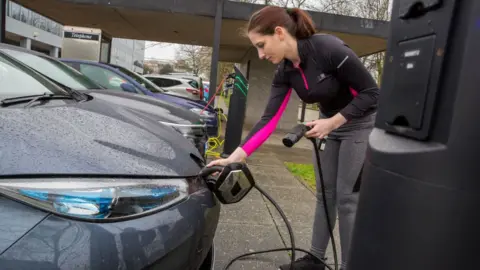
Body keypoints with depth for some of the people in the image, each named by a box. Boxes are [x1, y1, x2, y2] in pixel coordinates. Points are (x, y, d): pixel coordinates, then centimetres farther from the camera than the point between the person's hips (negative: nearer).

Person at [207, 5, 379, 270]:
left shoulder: (328, 48, -28)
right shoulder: (285, 72, -9)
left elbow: (370, 93, -21)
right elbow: (269, 119, -12)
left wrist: (332, 122, -25)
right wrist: (236, 155, -18)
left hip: (360, 123, -6)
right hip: (329, 124, 7)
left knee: (347, 198, -3)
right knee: (325, 194, 12)